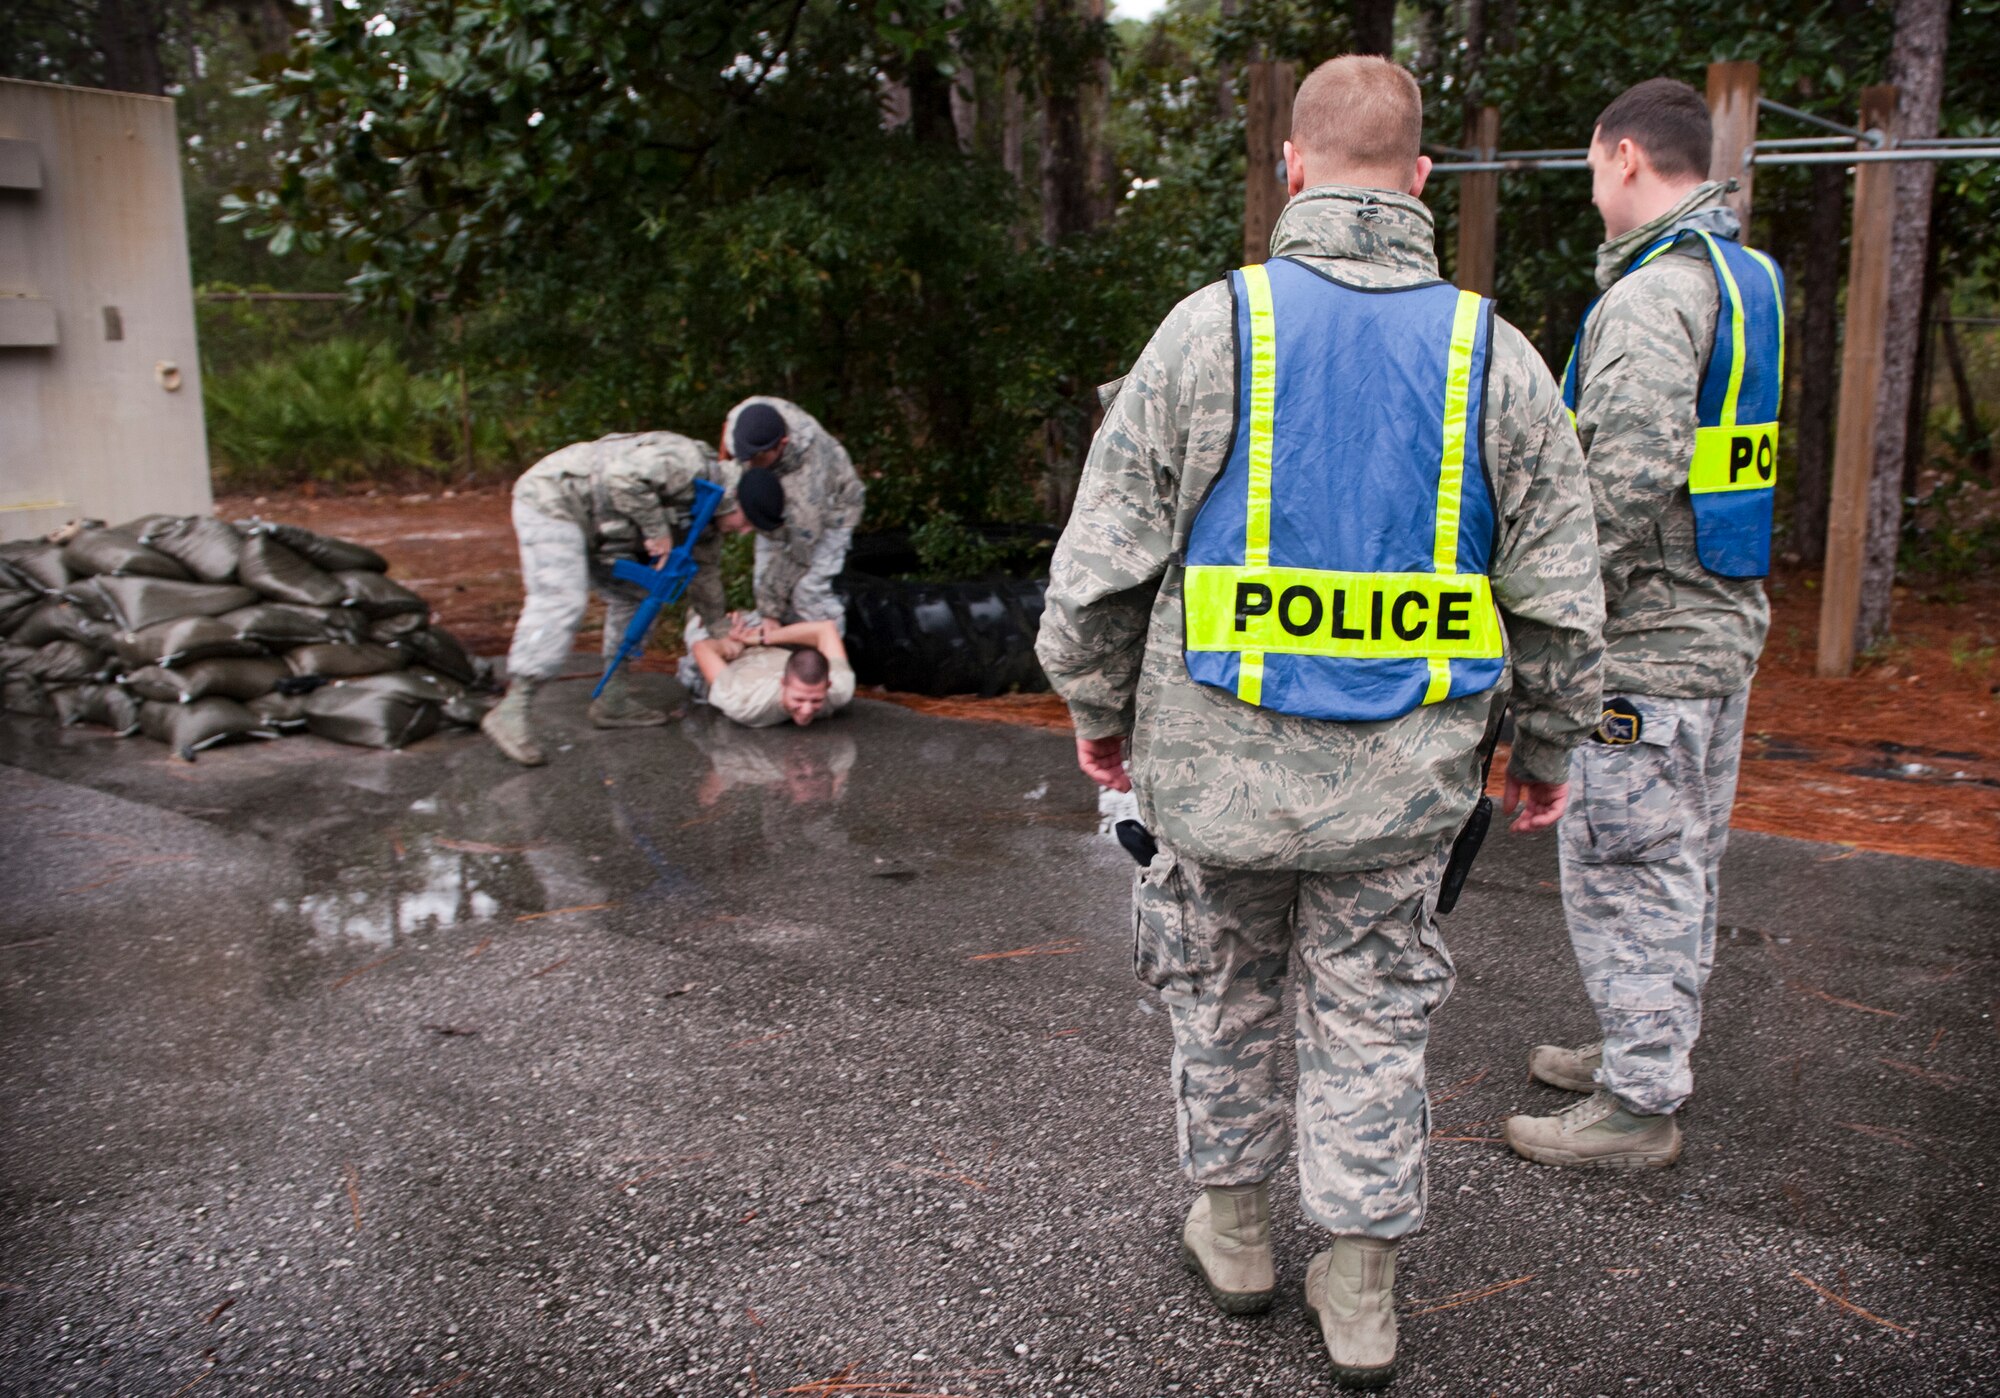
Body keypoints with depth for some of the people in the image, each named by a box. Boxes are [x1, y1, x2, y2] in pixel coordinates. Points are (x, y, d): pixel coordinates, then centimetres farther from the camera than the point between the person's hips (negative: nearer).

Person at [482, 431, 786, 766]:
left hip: (589, 524, 10)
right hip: (552, 501, -10)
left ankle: (612, 701, 14)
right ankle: (512, 711, -21)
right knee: (560, 603, -20)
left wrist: (718, 629, 25)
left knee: (634, 596, 10)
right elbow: (624, 478, -36)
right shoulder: (688, 464, -24)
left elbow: (704, 571, 20)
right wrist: (657, 530, -26)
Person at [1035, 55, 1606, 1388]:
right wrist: (1550, 750, 15)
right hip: (1402, 780, 2)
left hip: (1219, 763, -1)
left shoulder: (1211, 327, -9)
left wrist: (1096, 707, 9)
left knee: (1223, 991, 20)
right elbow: (1561, 599, 0)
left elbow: (1102, 563, -6)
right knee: (1375, 1019, 15)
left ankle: (1235, 1228, 37)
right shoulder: (1495, 353, -3)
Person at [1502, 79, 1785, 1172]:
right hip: (1725, 619, 10)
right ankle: (1648, 1051, 34)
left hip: (1648, 636, -10)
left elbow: (1632, 475, -28)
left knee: (1623, 868, -1)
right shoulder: (1748, 276, 14)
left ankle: (1638, 1105, 10)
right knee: (1680, 860, 19)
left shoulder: (1654, 292, -18)